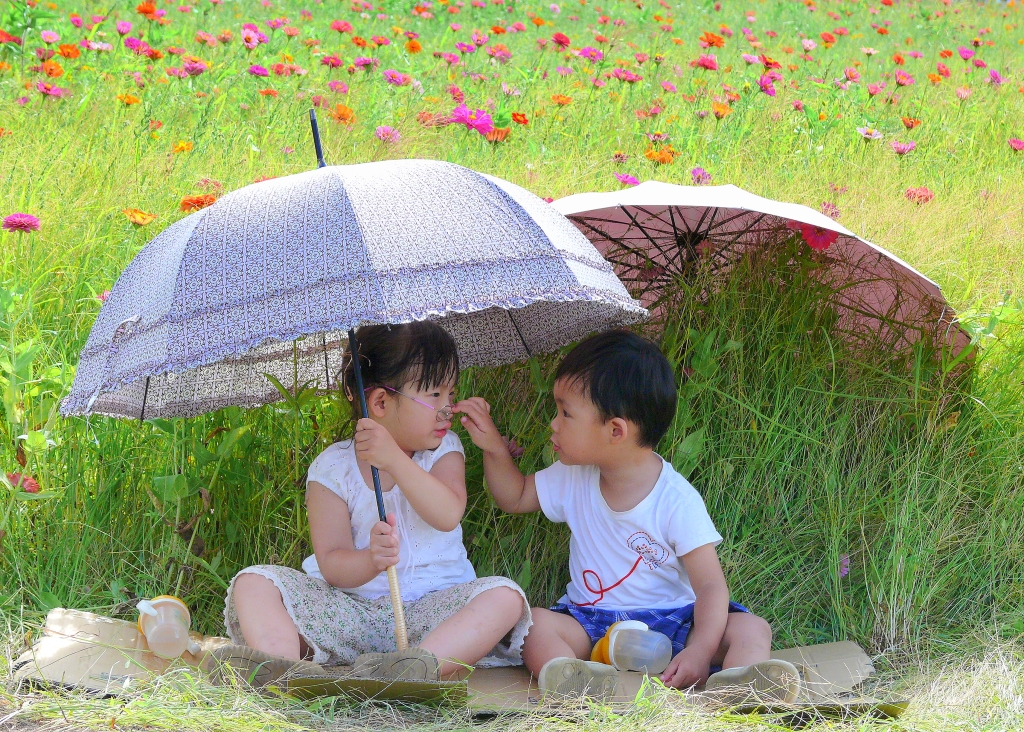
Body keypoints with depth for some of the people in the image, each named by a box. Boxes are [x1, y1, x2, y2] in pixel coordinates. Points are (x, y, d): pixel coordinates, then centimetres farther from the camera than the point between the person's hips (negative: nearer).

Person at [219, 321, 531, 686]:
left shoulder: (444, 449, 4)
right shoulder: (333, 468, -1)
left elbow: (448, 516, -17)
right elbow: (331, 565, -9)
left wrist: (395, 460, -29)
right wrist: (371, 560, -32)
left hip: (430, 611, 0)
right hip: (349, 611, 0)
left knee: (504, 596, -28)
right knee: (254, 582, -18)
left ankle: (423, 664, -52)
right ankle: (283, 669, -45)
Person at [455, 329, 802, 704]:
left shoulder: (677, 501, -12)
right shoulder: (574, 479, 6)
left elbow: (710, 584, -16)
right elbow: (514, 496, 24)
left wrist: (700, 651, -33)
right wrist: (493, 447, 5)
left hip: (670, 622, -3)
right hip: (592, 623, 3)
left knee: (752, 629, -27)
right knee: (533, 622, -27)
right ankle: (583, 689, -57)